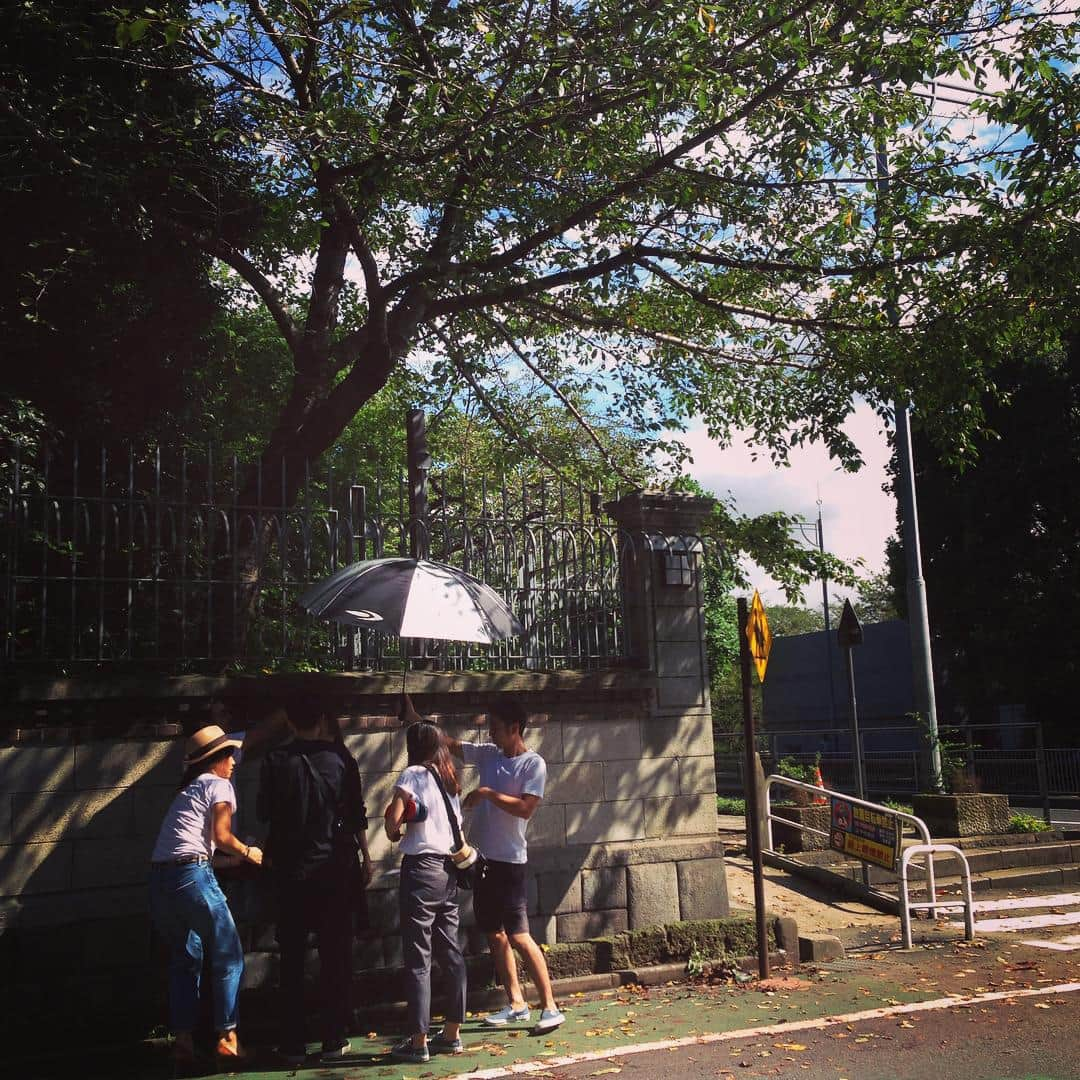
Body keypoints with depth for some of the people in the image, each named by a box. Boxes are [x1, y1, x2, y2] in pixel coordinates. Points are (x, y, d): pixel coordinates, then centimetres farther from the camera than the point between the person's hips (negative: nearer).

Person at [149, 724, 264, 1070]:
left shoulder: (187, 789, 25)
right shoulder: (219, 785, 3)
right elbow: (221, 836, -7)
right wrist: (248, 853, 9)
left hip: (159, 878, 8)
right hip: (192, 874, -8)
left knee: (184, 959, 15)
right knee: (228, 957, 2)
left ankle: (183, 1042, 12)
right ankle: (227, 1039, 1)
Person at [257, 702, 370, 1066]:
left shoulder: (276, 761, -5)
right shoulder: (340, 757, -4)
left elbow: (264, 813, 3)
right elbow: (357, 814, -1)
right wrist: (365, 857, 10)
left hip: (291, 871, 0)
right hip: (335, 868, 0)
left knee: (292, 959, 8)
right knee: (335, 956, 8)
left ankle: (293, 1045, 11)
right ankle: (334, 1041, 11)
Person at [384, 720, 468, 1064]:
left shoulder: (413, 774, -6)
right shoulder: (450, 778, 14)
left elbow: (393, 819, -18)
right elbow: (457, 825, 13)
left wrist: (394, 832, 3)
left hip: (421, 868, -7)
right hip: (449, 870, 7)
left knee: (417, 958, -2)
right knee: (451, 952, 11)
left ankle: (418, 1042, 2)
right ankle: (452, 1034, 19)